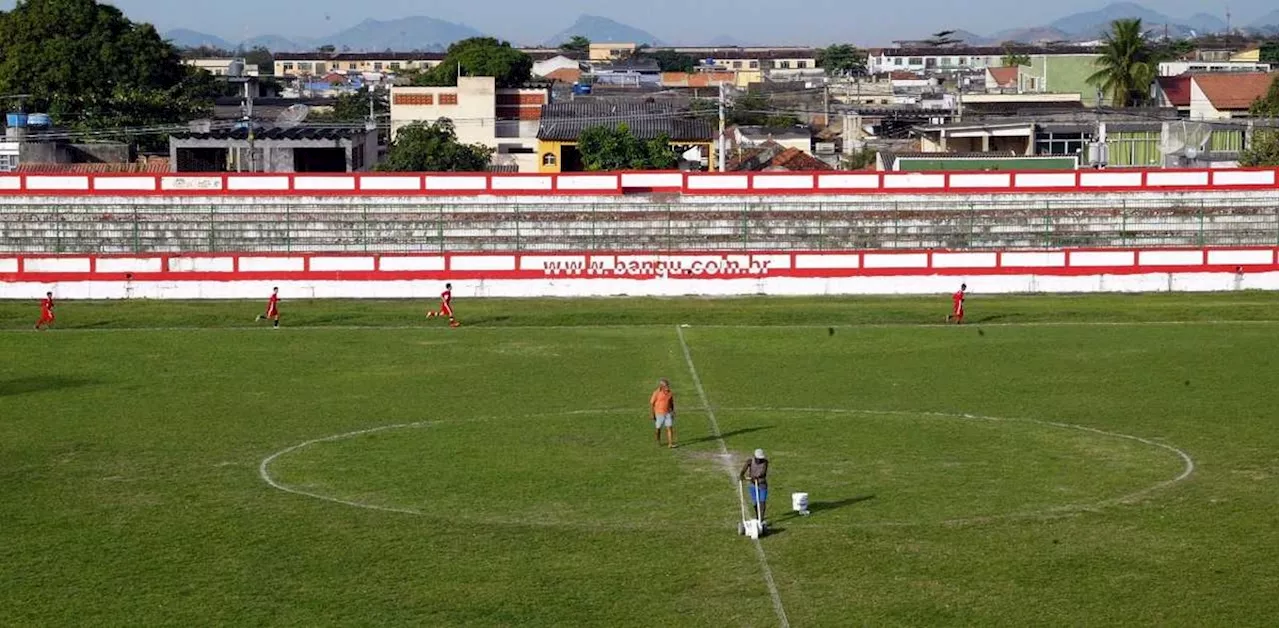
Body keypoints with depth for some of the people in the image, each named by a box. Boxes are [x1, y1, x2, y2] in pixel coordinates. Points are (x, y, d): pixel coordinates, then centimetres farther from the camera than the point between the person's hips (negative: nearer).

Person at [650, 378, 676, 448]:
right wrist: (653, 414, -9)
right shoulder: (657, 393, -14)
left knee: (670, 428, -6)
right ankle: (658, 442, 31)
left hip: (668, 413, 3)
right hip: (659, 414, -3)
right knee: (658, 428, 9)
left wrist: (673, 412, 10)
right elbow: (651, 403, -8)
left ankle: (670, 443, -7)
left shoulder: (670, 393, 0)